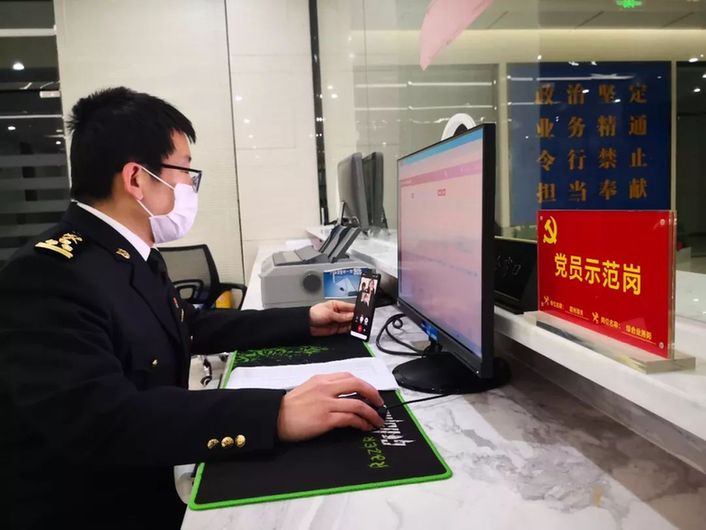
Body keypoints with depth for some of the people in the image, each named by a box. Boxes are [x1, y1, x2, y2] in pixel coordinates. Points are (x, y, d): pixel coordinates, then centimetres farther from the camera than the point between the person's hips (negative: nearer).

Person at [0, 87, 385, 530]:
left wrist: (303, 322, 8)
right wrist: (277, 414, -43)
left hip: (154, 484, 8)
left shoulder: (135, 256, 3)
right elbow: (99, 420, -37)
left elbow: (194, 327, 13)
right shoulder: (49, 275, -26)